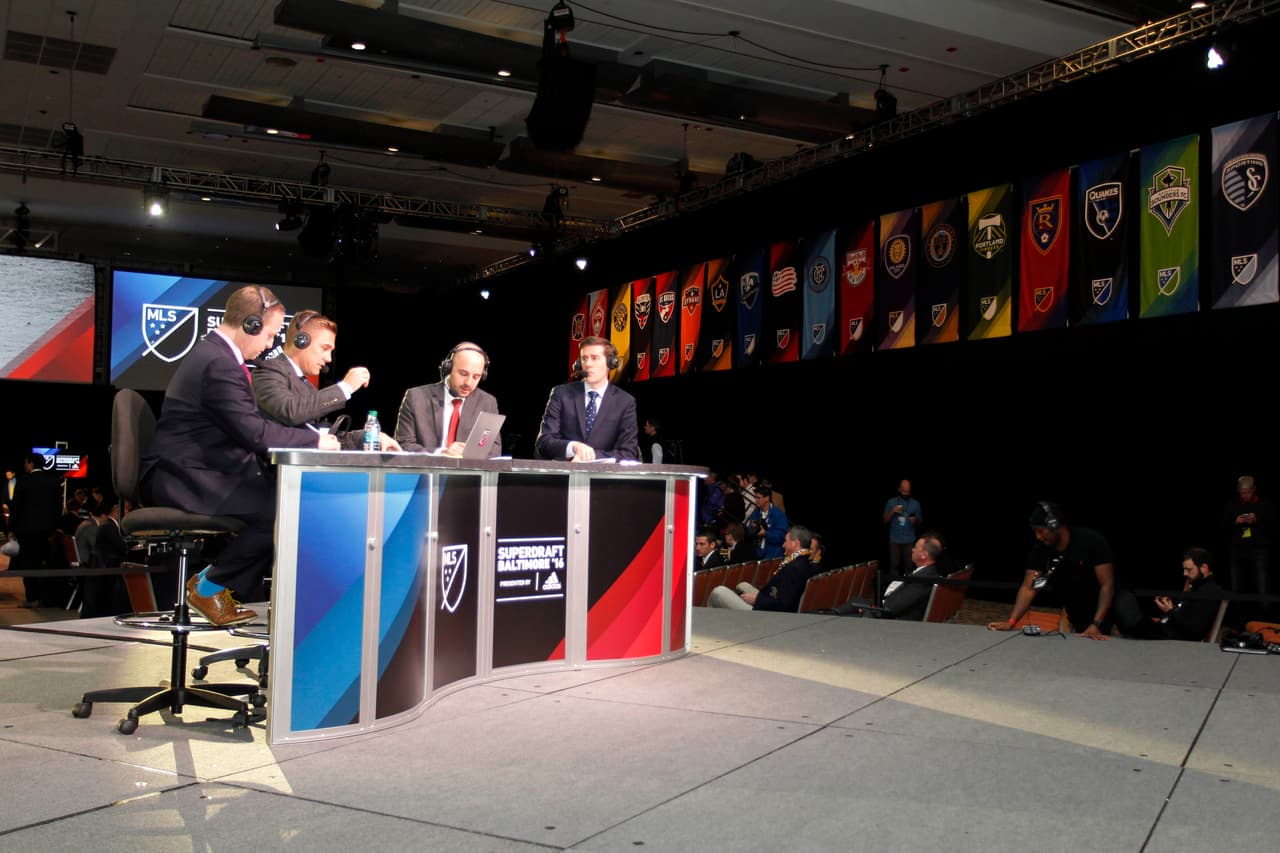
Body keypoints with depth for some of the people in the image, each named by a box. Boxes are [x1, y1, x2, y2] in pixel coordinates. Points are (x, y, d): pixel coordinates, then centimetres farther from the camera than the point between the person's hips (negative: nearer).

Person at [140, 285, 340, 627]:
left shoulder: (214, 354, 16)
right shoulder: (219, 364, -19)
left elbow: (250, 427, 15)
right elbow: (255, 432, -23)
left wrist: (308, 439, 5)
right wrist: (315, 441, -13)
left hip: (188, 472, 11)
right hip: (181, 479, -11)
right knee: (280, 507, -23)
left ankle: (236, 595, 8)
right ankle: (209, 585, -4)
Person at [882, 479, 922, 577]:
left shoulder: (915, 503, 5)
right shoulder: (891, 502, 4)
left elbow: (919, 522, 10)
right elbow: (885, 521, 5)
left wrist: (915, 520, -13)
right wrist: (892, 512, -12)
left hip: (910, 541, 0)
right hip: (894, 540, 0)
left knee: (909, 566, -6)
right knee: (894, 565, -3)